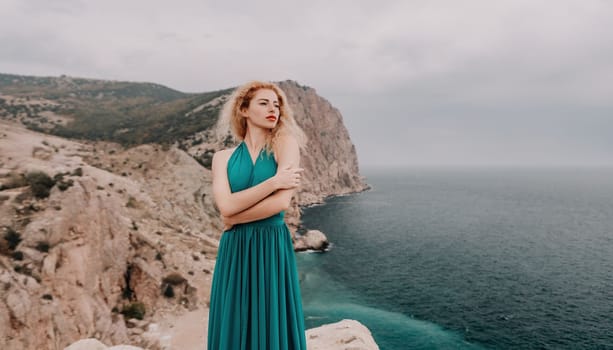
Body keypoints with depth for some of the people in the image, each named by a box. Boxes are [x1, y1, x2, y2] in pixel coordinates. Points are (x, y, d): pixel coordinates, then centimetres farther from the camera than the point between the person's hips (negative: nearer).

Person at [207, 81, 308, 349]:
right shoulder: (223, 157, 6)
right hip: (234, 251, 3)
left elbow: (282, 202, -14)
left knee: (273, 328, 7)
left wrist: (234, 219, -4)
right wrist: (274, 181, -15)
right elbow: (226, 206, -10)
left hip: (272, 249, -3)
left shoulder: (285, 143, -2)